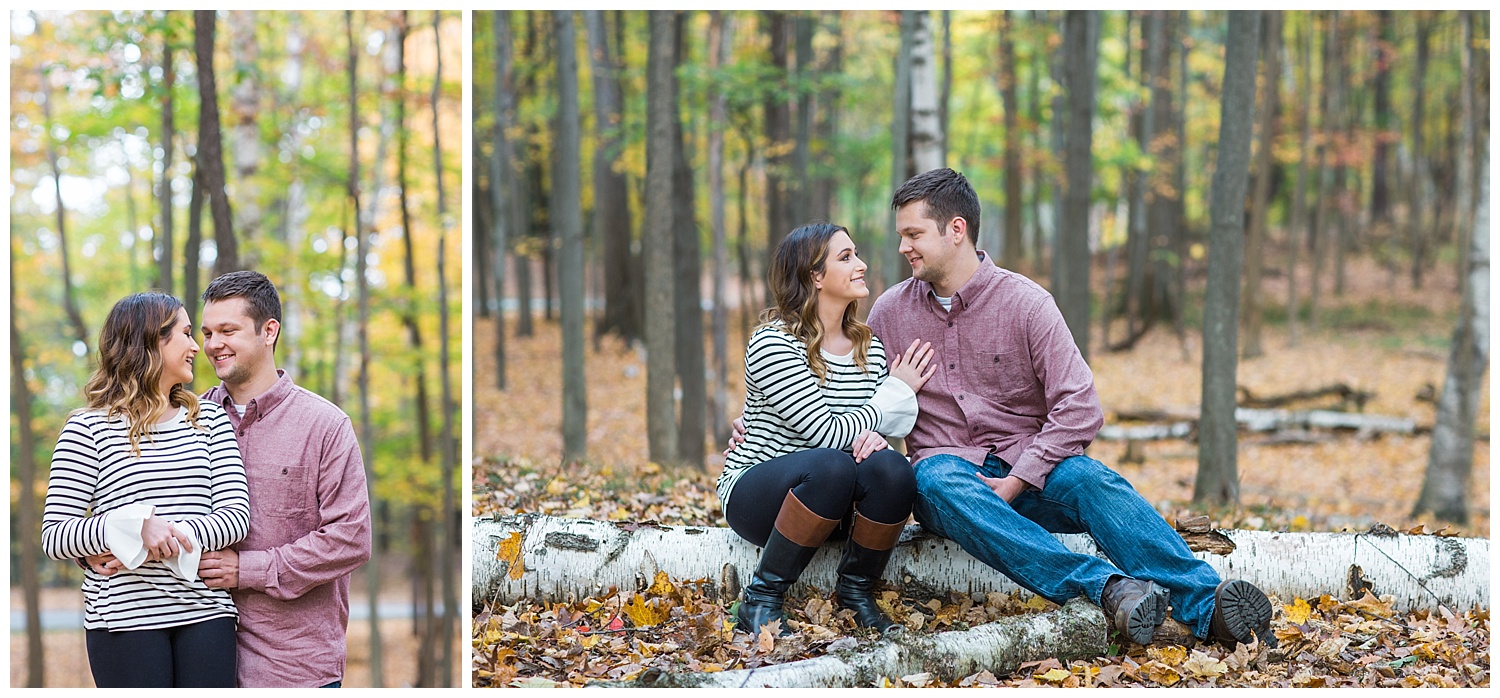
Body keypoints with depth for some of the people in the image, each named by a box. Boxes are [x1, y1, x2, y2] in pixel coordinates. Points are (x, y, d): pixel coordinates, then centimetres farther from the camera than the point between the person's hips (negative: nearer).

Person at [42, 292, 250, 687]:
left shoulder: (210, 421, 14)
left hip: (205, 611, 3)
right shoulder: (89, 430, 3)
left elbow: (236, 514, 3)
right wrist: (135, 526, -19)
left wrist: (171, 537, -14)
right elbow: (54, 536, -3)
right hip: (125, 616, -3)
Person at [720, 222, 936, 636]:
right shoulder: (772, 345, -17)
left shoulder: (871, 349, 5)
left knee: (889, 468, -27)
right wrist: (896, 393, -11)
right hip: (755, 491, -6)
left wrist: (873, 435, -17)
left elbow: (882, 427, 9)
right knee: (830, 466, -37)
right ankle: (760, 602, -22)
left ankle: (856, 593, -5)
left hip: (830, 501, 6)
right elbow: (828, 434, -23)